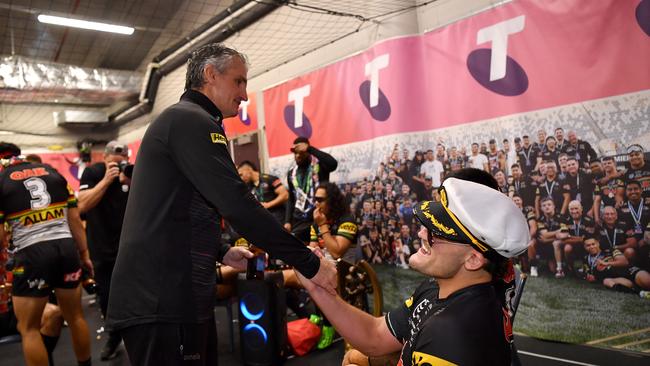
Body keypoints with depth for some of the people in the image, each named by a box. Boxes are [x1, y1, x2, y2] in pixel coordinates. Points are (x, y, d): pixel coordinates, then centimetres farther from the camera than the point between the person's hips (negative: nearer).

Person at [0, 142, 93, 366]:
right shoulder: (53, 172, 14)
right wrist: (84, 254, 16)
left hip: (31, 252, -4)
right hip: (66, 247, 5)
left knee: (28, 328, 11)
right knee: (75, 317, 18)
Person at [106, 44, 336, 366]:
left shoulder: (178, 120, 22)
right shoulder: (192, 121, -12)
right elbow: (239, 206, -22)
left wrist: (221, 253, 16)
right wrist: (310, 264, -17)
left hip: (168, 294, 10)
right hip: (165, 301, -10)